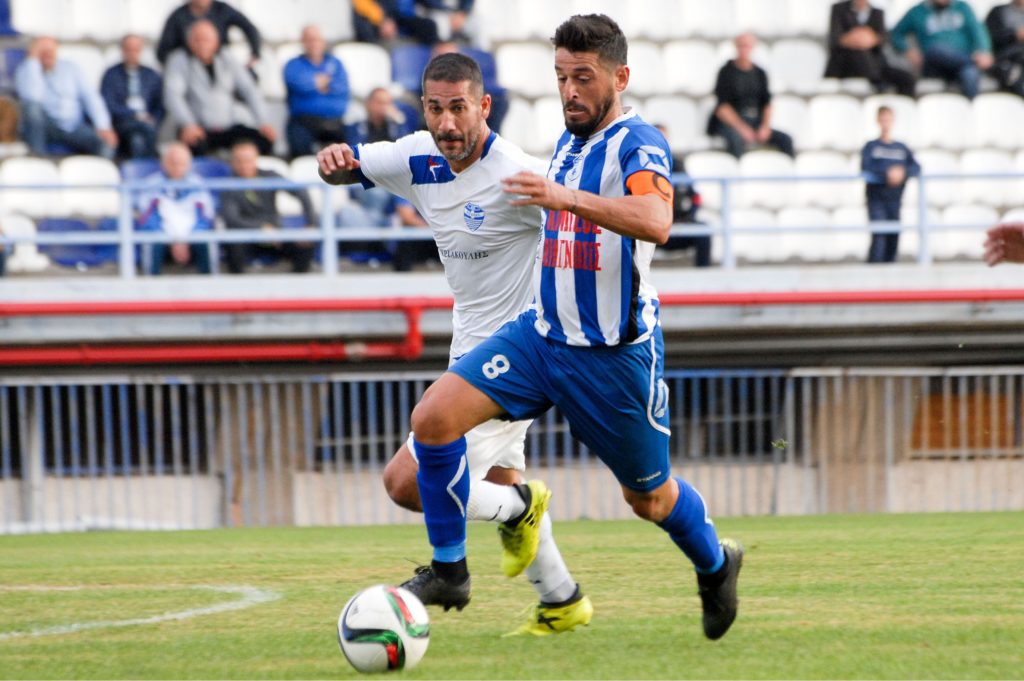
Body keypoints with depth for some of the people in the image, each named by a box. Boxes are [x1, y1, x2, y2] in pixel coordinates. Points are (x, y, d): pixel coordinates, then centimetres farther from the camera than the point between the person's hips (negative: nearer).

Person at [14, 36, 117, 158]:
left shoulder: (69, 67, 7)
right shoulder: (25, 70, -3)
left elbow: (89, 96, 1)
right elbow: (32, 96, -24)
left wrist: (103, 126, -14)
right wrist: (33, 59, -19)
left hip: (74, 127, 1)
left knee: (105, 147, -28)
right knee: (32, 106, -35)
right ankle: (37, 156, -29)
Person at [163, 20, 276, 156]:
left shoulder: (228, 62, 13)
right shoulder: (179, 62, 3)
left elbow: (250, 91, 10)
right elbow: (172, 94, -10)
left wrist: (263, 122, -6)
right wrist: (188, 124, -27)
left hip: (229, 128, 4)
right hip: (199, 129, -4)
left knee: (265, 140, -22)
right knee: (195, 146, -40)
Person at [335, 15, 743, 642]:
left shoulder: (637, 143, -16)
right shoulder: (566, 142, 9)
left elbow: (654, 222, -37)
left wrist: (565, 198, -46)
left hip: (615, 355, -6)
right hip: (541, 333, 6)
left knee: (649, 498, 10)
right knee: (433, 418, -15)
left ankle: (717, 565, 43)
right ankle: (449, 570, -3)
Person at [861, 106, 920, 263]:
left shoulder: (902, 148, 13)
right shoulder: (871, 147, 4)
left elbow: (916, 168, 3)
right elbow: (866, 169, -10)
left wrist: (902, 172, -18)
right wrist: (887, 173, -23)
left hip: (895, 199, 4)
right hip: (877, 199, -4)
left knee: (893, 238, 2)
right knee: (878, 236, -15)